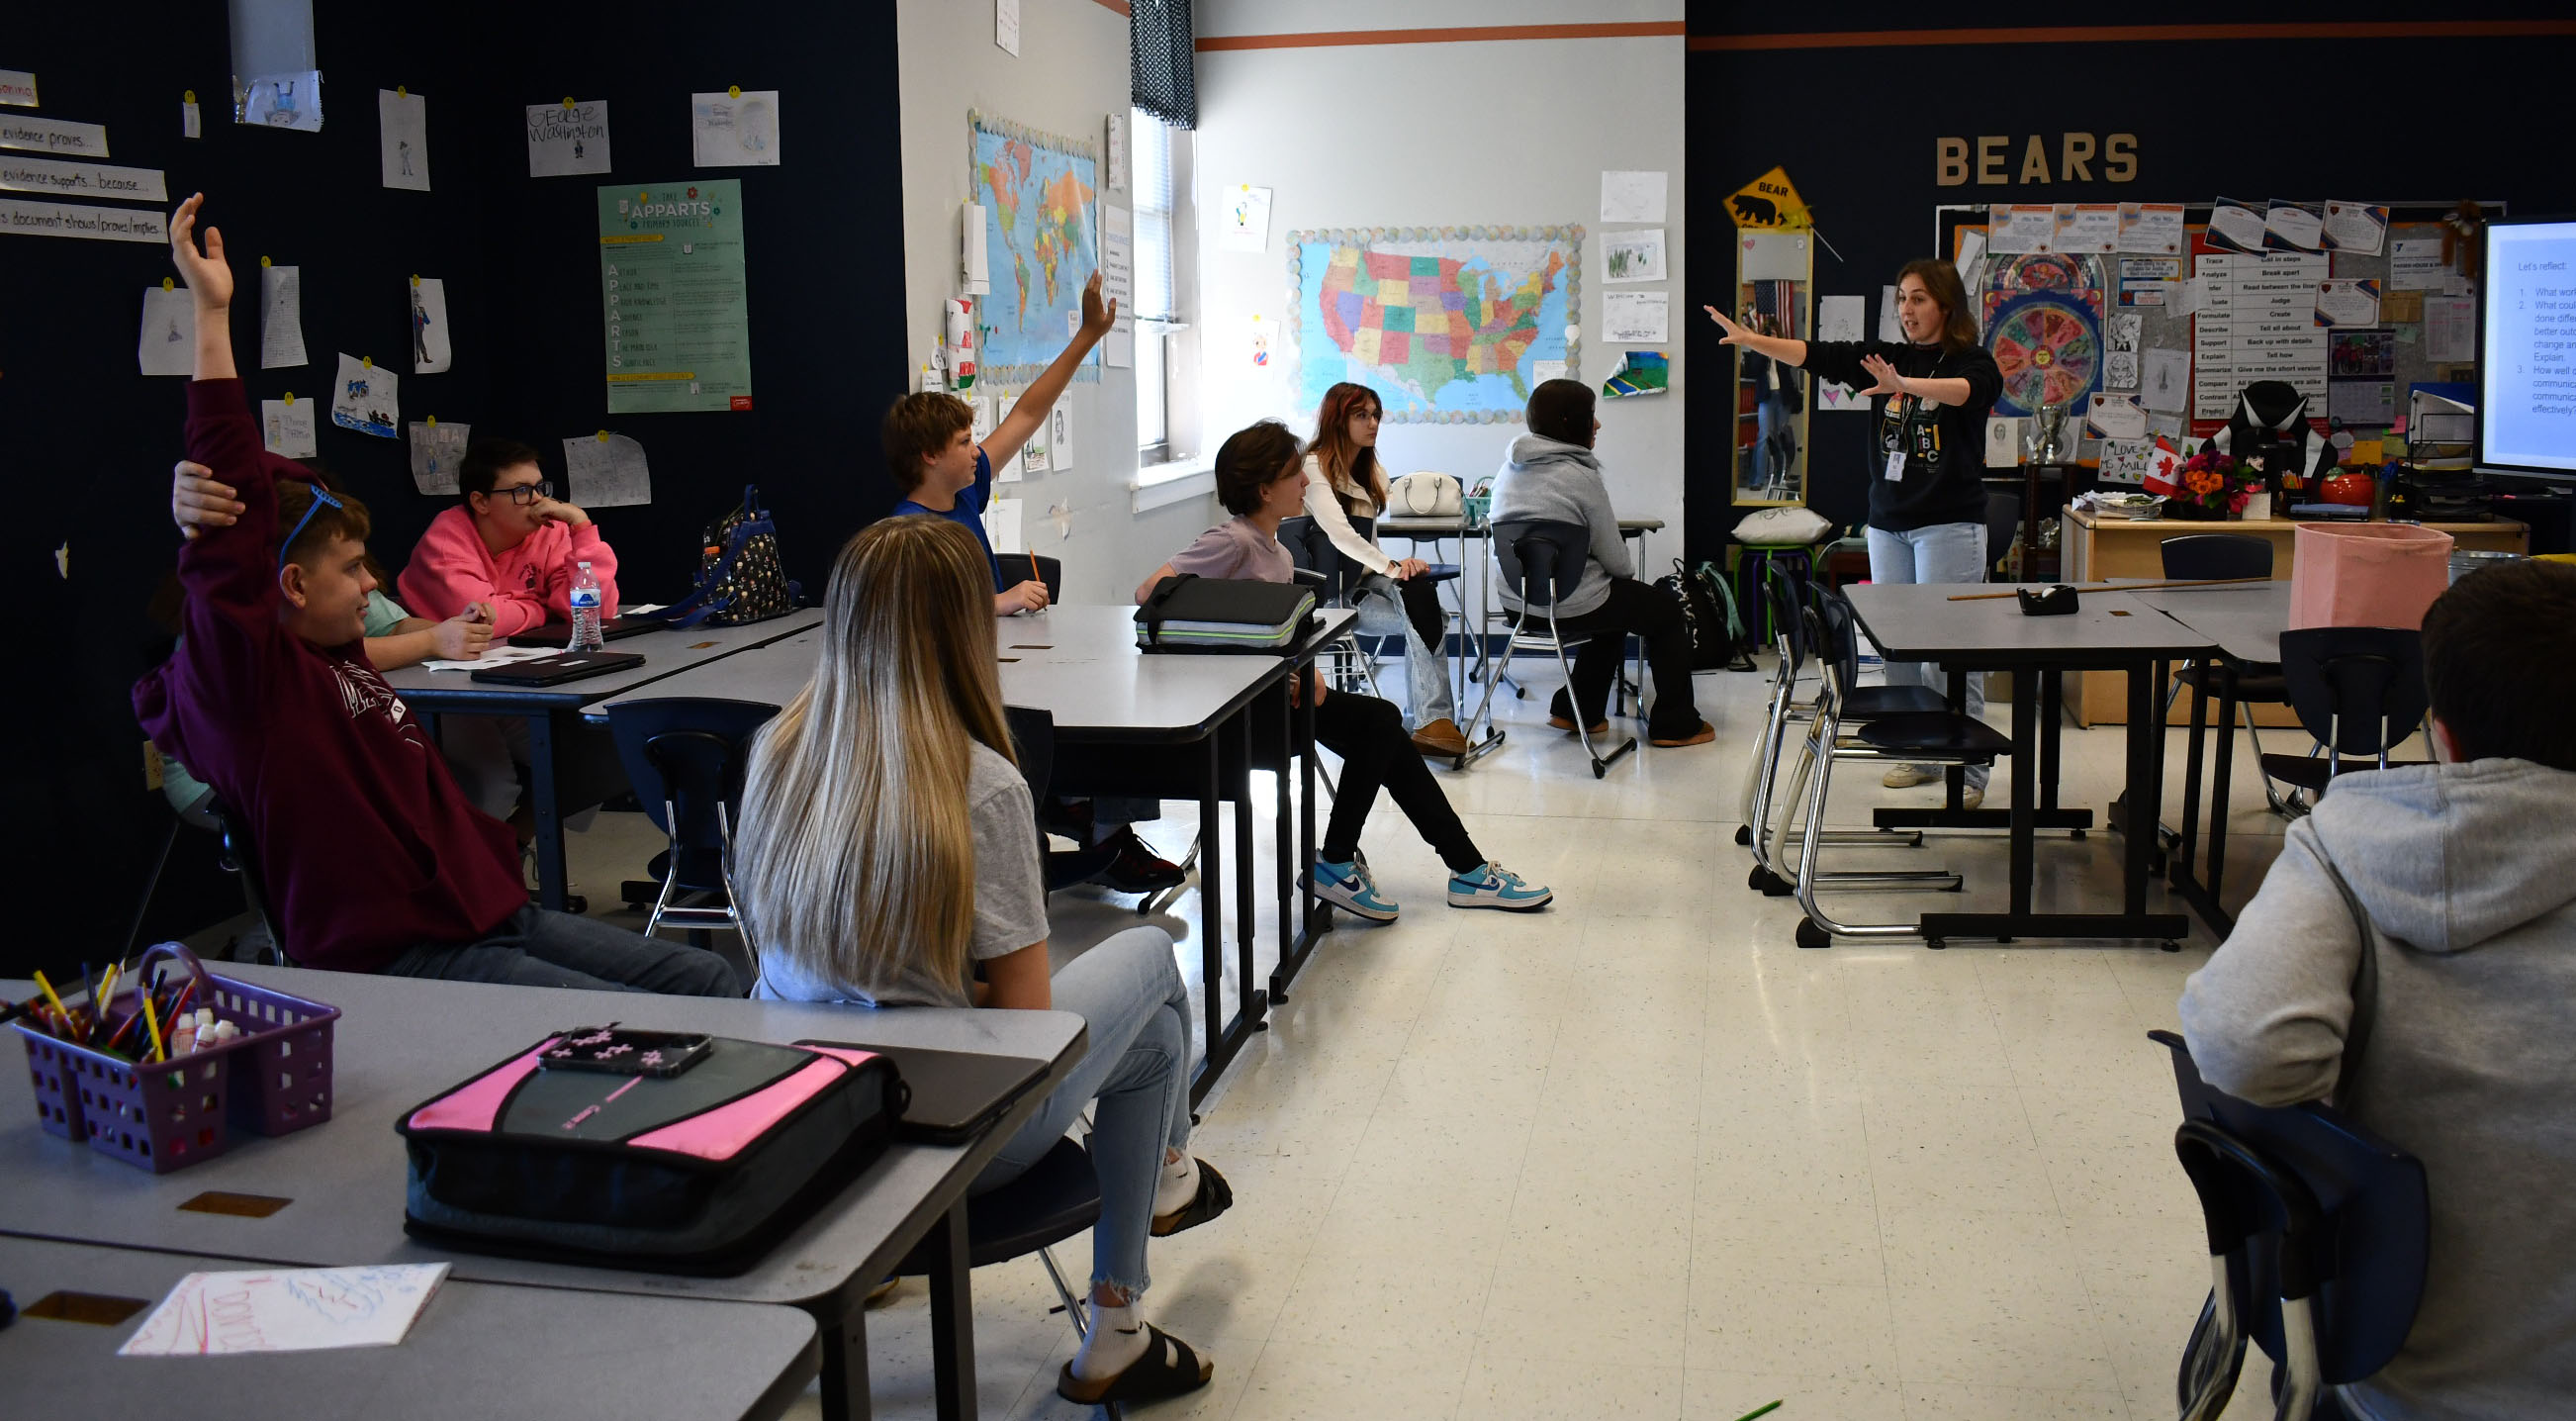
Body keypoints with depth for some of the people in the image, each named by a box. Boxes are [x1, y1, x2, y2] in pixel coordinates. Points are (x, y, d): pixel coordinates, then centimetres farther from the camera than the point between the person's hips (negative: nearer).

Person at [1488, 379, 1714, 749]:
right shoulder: (1580, 476, -18)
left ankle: (1578, 710, 34)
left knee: (1615, 604, 34)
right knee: (1668, 609, 15)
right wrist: (1630, 569, 11)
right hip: (1568, 606, -8)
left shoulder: (1510, 469, 5)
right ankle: (1675, 724, 20)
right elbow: (1613, 557, -13)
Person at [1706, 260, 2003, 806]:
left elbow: (1966, 390, -27)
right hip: (1888, 522, 6)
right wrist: (1748, 339, -11)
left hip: (1950, 524, -5)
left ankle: (1968, 768, -2)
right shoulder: (1886, 358, 11)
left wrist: (1904, 385, -45)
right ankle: (1918, 754, 19)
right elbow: (1813, 354, 1)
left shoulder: (1972, 361, -3)